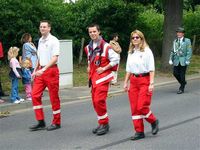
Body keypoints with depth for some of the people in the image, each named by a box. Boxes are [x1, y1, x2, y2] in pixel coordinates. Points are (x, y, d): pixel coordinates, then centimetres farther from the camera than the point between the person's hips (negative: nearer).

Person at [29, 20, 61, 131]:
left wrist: (43, 69, -26)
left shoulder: (54, 41, -10)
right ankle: (41, 122, 8)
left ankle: (56, 122, 13)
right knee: (35, 95, 1)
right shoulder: (40, 41, 13)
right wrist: (35, 70, 14)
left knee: (54, 97, 1)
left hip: (51, 70, -7)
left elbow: (55, 58, -18)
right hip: (41, 71, 7)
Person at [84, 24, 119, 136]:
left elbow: (116, 59, -10)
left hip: (103, 77, -7)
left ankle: (104, 123, 0)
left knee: (99, 100, -14)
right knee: (95, 101, 10)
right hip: (93, 78, 7)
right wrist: (89, 67, 14)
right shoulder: (88, 47, 12)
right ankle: (102, 123, 23)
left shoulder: (106, 46, -11)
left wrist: (104, 68, -12)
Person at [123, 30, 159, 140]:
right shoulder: (131, 52, 12)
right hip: (133, 81, 6)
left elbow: (151, 69, -9)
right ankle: (139, 132, 10)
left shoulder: (147, 51, -6)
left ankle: (153, 121, 18)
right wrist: (126, 83, 11)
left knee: (142, 107, -11)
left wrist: (151, 83, -15)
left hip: (144, 80, -6)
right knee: (134, 108, 2)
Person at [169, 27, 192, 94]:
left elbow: (189, 51, -5)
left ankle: (181, 89, 9)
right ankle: (183, 82, 26)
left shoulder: (187, 41, -2)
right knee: (175, 73, -1)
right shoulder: (175, 41, 10)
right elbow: (173, 51, 15)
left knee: (182, 74, -2)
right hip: (176, 61, 4)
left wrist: (187, 60, -12)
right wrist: (171, 59, 7)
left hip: (183, 61, -4)